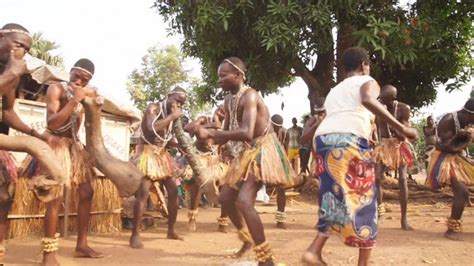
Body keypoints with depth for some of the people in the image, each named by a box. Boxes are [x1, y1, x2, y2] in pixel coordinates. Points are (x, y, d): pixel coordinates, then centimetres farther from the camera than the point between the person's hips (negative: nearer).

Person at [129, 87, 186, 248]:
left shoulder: (173, 115, 9)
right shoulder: (153, 108, -10)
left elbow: (174, 138, 10)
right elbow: (152, 128, -29)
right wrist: (172, 117, -22)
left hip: (162, 154, 7)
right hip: (147, 153, -7)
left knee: (174, 191, 5)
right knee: (143, 192, -17)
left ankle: (171, 231, 17)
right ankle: (135, 235, -12)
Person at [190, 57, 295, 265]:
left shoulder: (249, 96, -23)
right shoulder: (228, 100, 6)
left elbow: (247, 132, -37)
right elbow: (227, 134, 11)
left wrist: (211, 133, -35)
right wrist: (206, 135, -8)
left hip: (262, 150, -10)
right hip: (246, 152, 10)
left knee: (244, 201, -23)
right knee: (225, 198, 13)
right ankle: (248, 238, 34)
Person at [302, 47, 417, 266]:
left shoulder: (334, 91, 33)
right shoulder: (367, 81, 14)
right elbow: (368, 100, -11)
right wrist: (400, 127, -13)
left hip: (322, 137, 6)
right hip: (349, 139, -6)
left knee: (336, 198, 15)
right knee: (363, 198, 4)